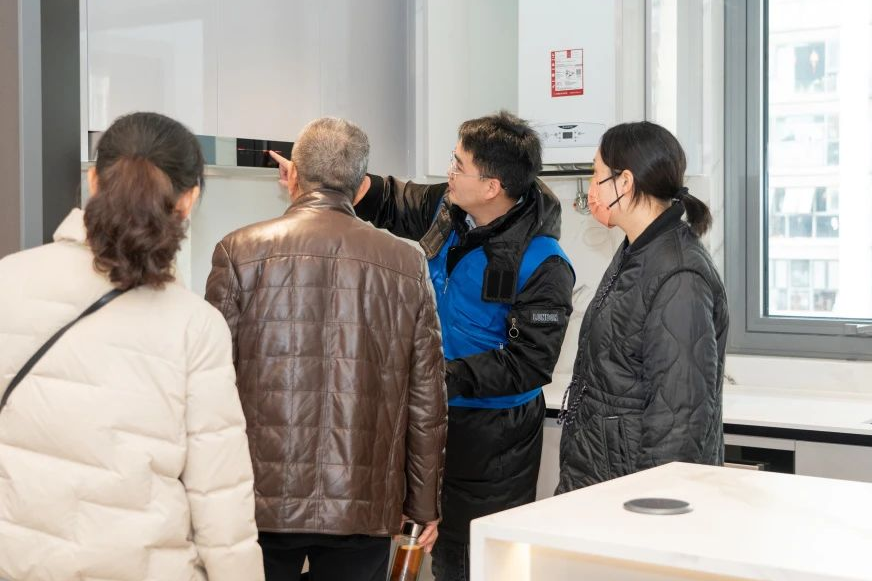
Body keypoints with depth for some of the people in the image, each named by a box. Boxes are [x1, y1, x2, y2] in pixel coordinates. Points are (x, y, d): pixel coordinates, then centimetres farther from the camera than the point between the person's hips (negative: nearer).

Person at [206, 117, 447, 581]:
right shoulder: (407, 265, 1)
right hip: (364, 508, 1)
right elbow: (427, 403, 3)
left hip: (261, 502, -1)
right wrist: (424, 504, 13)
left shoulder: (239, 252, -4)